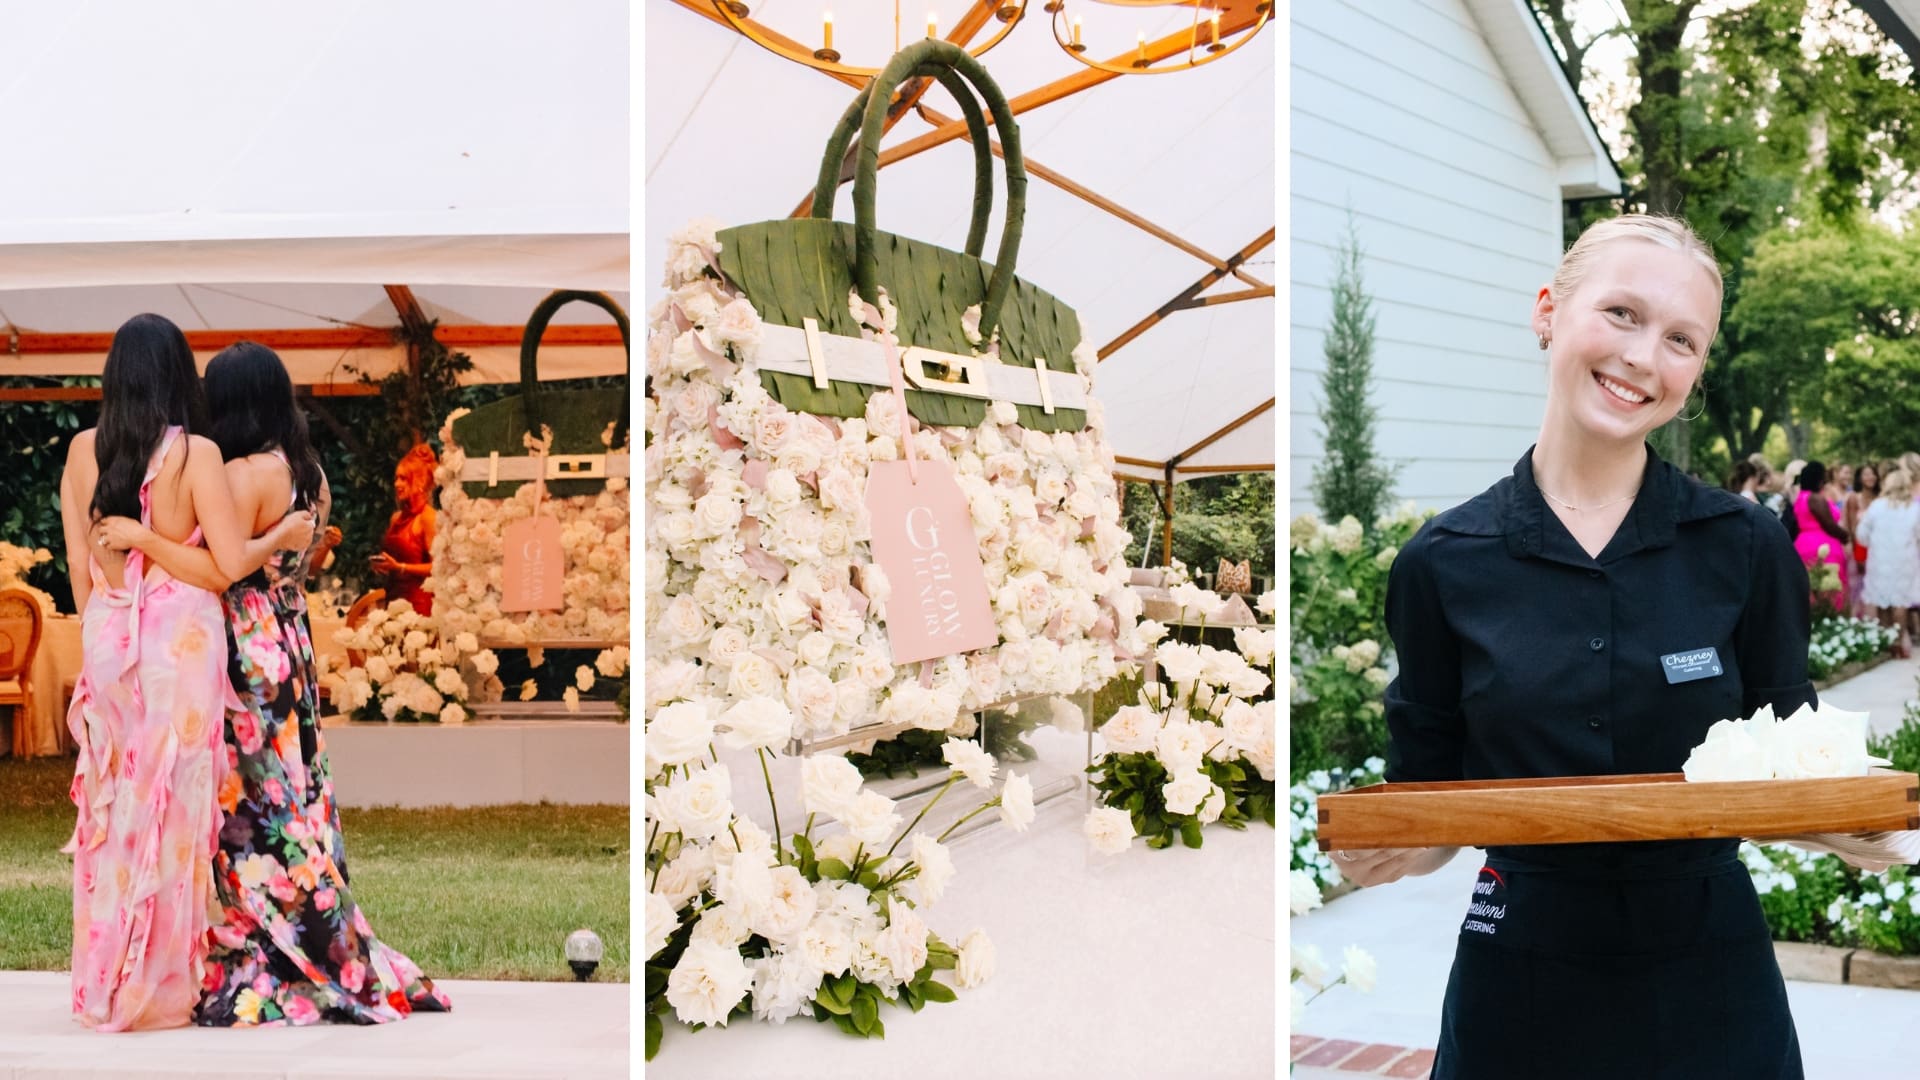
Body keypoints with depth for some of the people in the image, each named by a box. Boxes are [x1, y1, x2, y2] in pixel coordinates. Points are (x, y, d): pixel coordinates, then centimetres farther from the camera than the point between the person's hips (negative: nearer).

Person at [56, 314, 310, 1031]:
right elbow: (232, 561, -13)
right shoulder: (194, 452, -11)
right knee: (173, 805, 3)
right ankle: (161, 991, 9)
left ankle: (105, 984, 20)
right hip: (180, 639, -4)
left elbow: (78, 563, 7)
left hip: (108, 639, 4)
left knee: (111, 803, 13)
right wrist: (287, 534, 6)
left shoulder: (82, 451, 2)